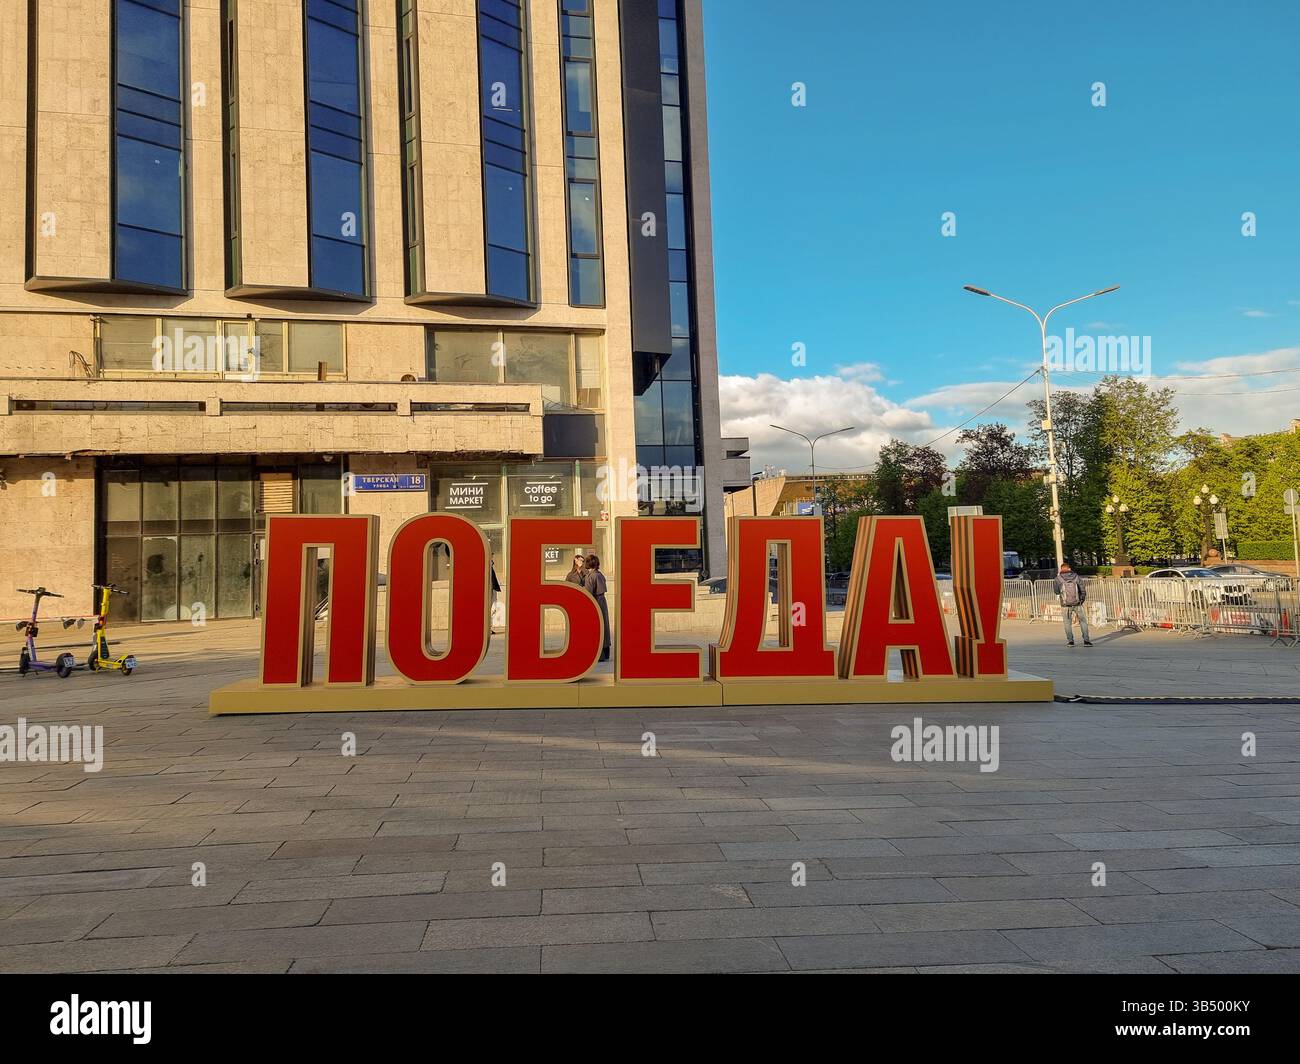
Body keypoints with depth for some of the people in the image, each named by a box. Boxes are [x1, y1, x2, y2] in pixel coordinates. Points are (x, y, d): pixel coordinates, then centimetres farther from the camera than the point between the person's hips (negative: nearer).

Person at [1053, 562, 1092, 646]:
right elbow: (1083, 589, 1)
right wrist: (1082, 599, 15)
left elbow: (1056, 591, 6)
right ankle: (1086, 640, 7)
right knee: (1083, 621, 11)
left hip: (1065, 605, -1)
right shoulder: (1076, 576, -1)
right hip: (1077, 603, 1)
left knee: (1068, 623, 12)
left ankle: (1070, 641, 8)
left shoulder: (1058, 578, -5)